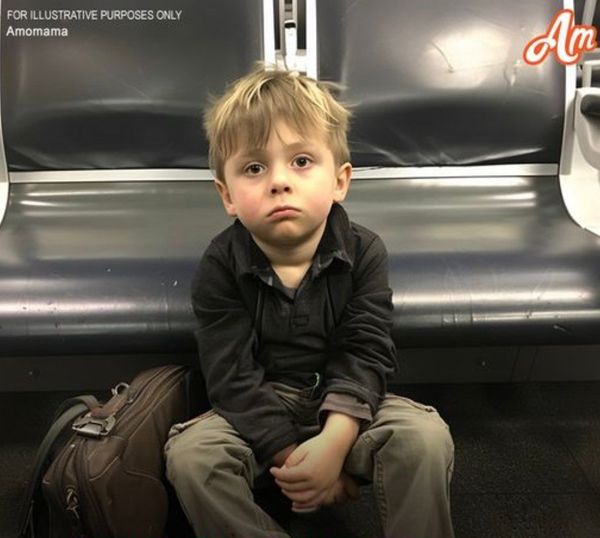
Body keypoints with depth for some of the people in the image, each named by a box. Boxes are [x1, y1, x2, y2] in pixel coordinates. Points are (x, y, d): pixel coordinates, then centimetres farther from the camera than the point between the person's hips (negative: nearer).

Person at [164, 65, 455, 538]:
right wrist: (290, 455, -23)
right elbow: (232, 374, -16)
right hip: (260, 409, 1)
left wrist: (334, 442, -31)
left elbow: (365, 353, -15)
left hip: (346, 403, 0)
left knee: (426, 437, -26)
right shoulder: (220, 266, -13)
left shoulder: (364, 252, -11)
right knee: (189, 455, -25)